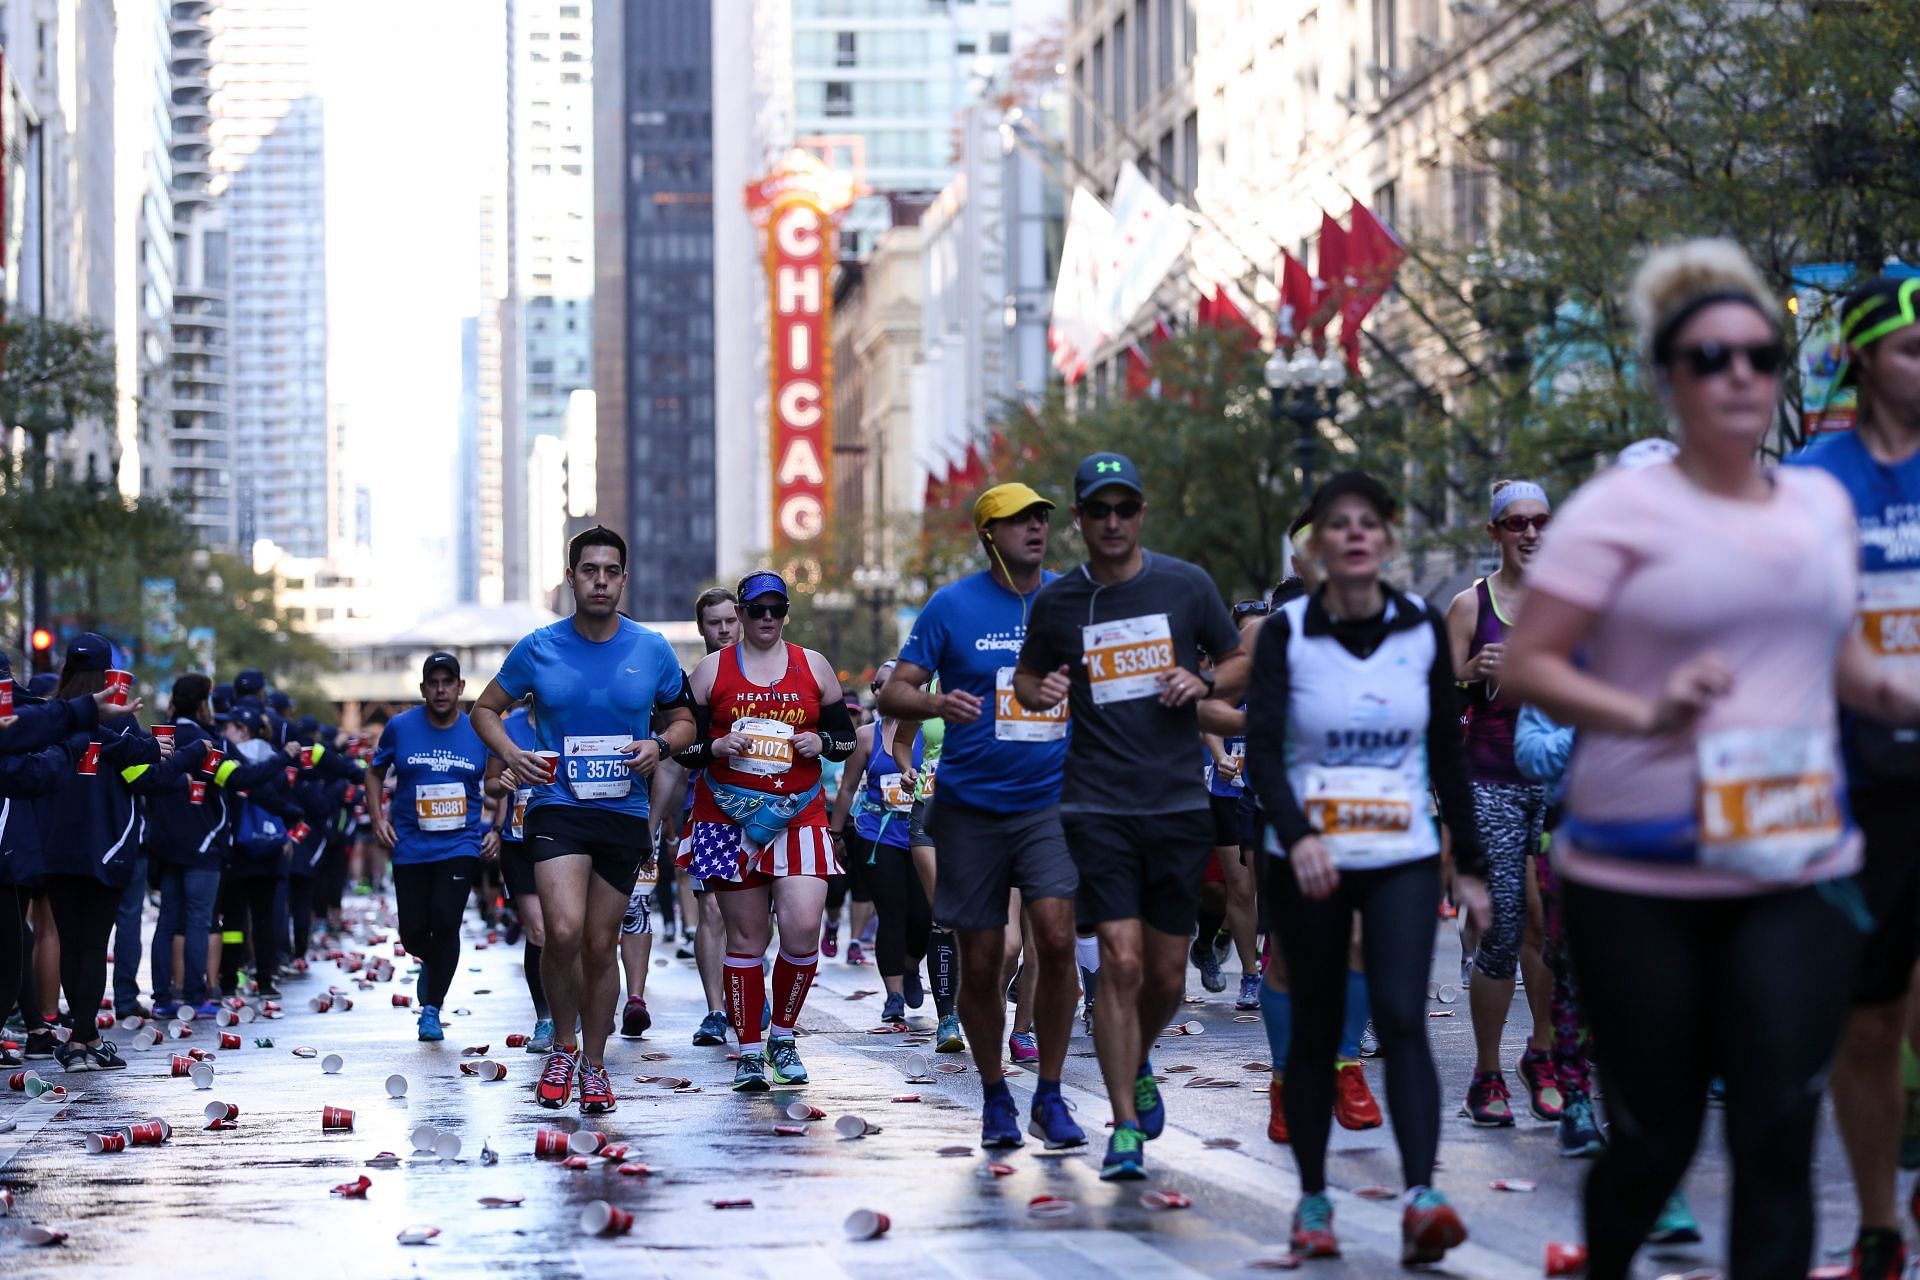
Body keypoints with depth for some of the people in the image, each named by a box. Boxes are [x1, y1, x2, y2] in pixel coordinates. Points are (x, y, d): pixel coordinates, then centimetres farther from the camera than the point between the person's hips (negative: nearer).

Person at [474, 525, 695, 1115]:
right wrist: (510, 754, -7)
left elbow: (683, 719, 14)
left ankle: (594, 1065, 23)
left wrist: (660, 745, -8)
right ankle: (563, 1044, 2)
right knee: (563, 931, -20)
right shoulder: (539, 648, 0)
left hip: (625, 814, 2)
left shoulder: (652, 650, 2)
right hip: (557, 805, -2)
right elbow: (485, 708, 12)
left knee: (601, 945, 7)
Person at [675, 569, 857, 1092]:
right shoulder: (712, 670, 7)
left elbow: (846, 737, 15)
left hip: (799, 816, 1)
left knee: (802, 929, -14)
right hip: (729, 817, 0)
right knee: (745, 936, 0)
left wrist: (821, 742, -6)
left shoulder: (813, 666, 10)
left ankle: (782, 1034, 7)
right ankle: (750, 1051, 9)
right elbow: (682, 744, 8)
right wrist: (717, 746, -12)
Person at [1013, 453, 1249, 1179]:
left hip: (1179, 805, 1)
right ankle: (1125, 1128, -6)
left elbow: (1241, 663, 14)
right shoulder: (1055, 602, 3)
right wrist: (1040, 693, -7)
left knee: (1166, 976, 7)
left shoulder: (1186, 586, 3)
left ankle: (1135, 1068, 38)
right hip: (1098, 809, -1)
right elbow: (1025, 677, 17)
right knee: (1121, 962, -13)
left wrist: (1203, 683, -8)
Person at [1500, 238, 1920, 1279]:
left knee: (1777, 1135, -9)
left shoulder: (1821, 503, 12)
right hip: (1640, 880, -3)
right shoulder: (1623, 509, -5)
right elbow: (1524, 665, -9)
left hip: (1795, 871, 4)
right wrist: (1646, 714, -24)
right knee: (1656, 1137, 5)